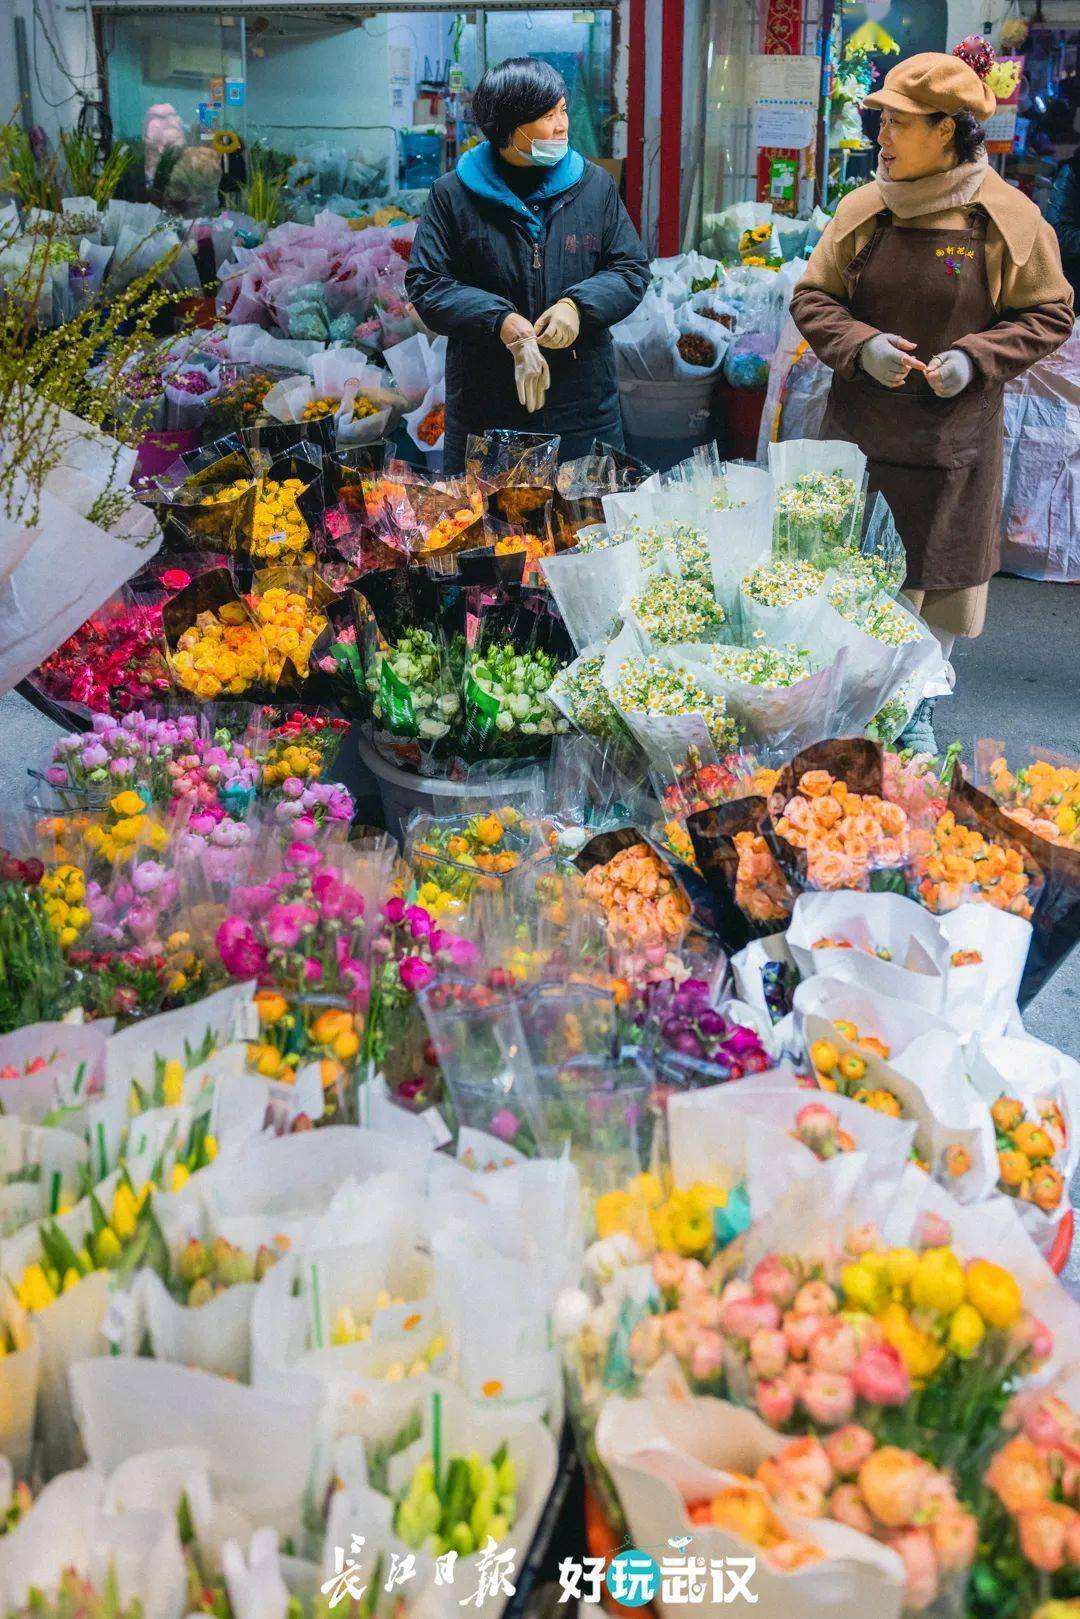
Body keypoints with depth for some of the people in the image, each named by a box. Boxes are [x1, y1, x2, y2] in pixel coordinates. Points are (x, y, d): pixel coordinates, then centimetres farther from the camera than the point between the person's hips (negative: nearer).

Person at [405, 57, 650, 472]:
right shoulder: (453, 195, -1)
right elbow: (425, 285, -2)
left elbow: (632, 270, 8)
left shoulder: (594, 184, 7)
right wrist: (497, 320, -18)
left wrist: (579, 305, -13)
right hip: (484, 407, -2)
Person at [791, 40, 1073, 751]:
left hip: (955, 439, -2)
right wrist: (860, 346, -14)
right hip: (859, 431, 2)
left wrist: (977, 357, -16)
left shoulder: (1009, 219, -8)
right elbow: (812, 298, 6)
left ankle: (914, 714, 30)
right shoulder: (863, 208, -1)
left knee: (938, 584, 9)